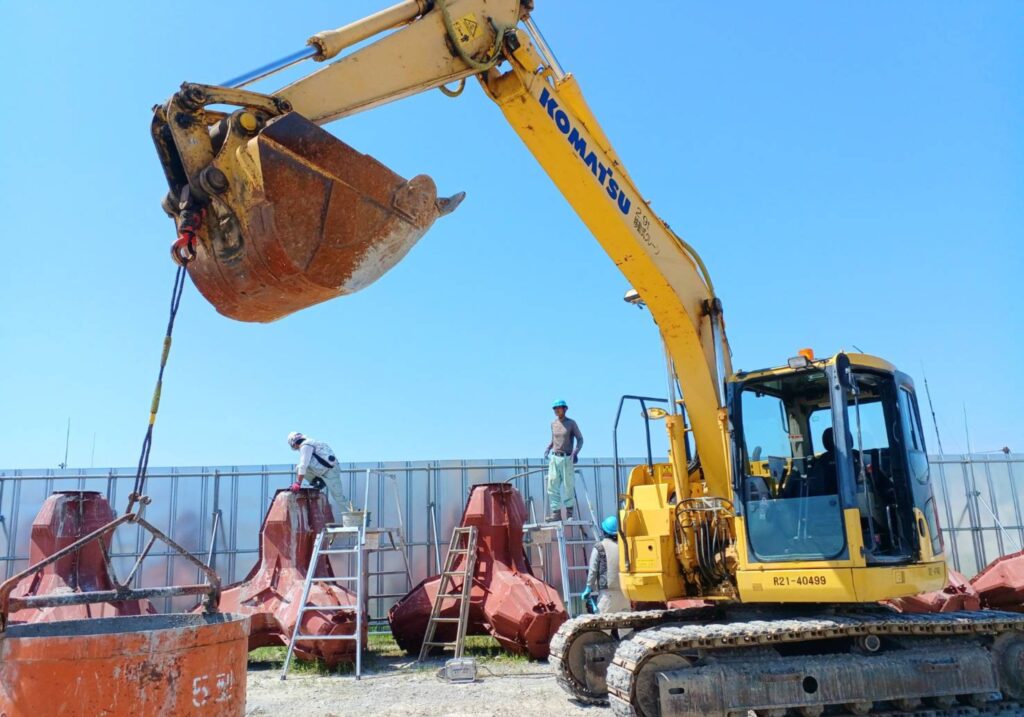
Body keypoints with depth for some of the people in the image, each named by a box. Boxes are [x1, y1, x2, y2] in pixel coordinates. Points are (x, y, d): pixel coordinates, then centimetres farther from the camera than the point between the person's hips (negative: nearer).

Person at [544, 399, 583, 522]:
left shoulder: (571, 423, -1)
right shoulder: (553, 424, 12)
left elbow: (580, 439, 0)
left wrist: (576, 451, -14)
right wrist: (548, 449, 8)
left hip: (567, 458, -4)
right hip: (554, 458, 4)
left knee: (568, 486, -1)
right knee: (552, 485, -3)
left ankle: (569, 512, 8)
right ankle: (556, 512, -2)